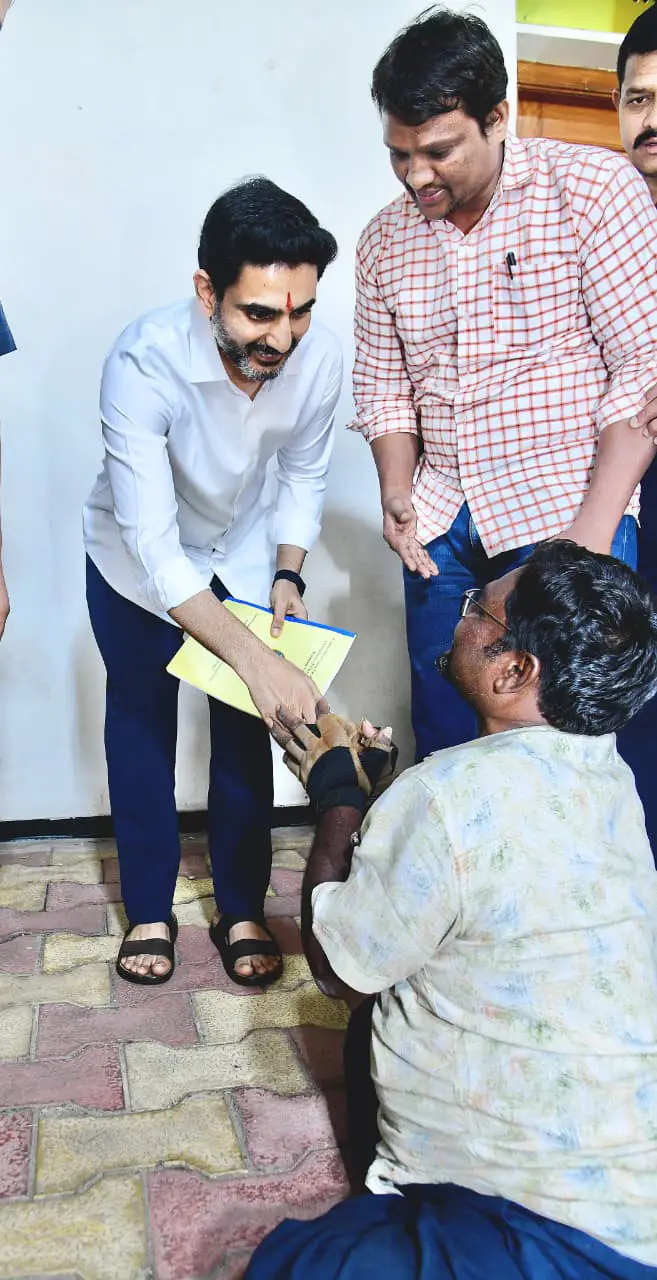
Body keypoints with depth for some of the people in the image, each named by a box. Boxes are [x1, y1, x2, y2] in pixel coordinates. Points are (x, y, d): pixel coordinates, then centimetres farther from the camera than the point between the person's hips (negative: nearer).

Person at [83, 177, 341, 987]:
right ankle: (149, 909, 25)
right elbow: (153, 545, -39)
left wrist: (287, 574, -17)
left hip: (246, 557, 3)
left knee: (246, 732, 6)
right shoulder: (144, 360, -37)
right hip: (138, 561, -2)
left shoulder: (318, 357, -26)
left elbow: (303, 475, -4)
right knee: (141, 728, 8)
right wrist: (258, 660, -46)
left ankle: (241, 910, 22)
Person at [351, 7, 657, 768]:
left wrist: (594, 527, -16)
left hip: (568, 517, -4)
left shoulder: (592, 190, -6)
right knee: (444, 745, 10)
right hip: (443, 531, 5)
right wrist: (397, 493, -3)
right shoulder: (383, 242, 8)